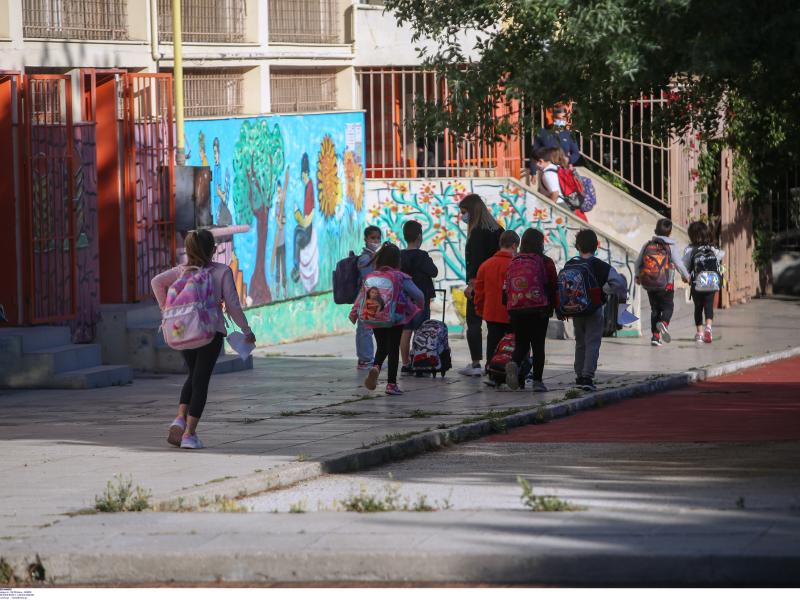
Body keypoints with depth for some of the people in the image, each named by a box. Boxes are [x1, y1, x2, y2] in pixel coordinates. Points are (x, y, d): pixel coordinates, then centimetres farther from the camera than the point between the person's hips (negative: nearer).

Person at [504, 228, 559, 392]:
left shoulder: (513, 263, 8)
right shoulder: (545, 262, -2)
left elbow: (507, 287, 12)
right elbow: (553, 287, 1)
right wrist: (551, 308, 12)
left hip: (515, 309, 3)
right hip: (538, 309, -3)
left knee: (521, 344, 11)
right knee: (538, 345, 6)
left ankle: (514, 363, -19)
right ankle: (537, 380, 4)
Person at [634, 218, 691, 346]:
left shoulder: (647, 245, 3)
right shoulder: (671, 247, -8)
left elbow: (638, 263, 8)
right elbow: (679, 264, -10)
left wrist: (638, 276, 27)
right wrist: (685, 276, 9)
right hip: (666, 285, -3)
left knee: (655, 309, 13)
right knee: (668, 307, 8)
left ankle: (655, 336, 7)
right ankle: (664, 323, -24)